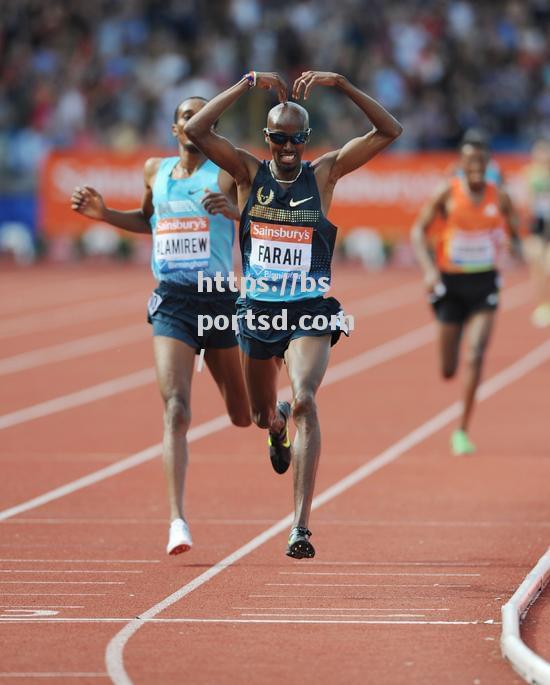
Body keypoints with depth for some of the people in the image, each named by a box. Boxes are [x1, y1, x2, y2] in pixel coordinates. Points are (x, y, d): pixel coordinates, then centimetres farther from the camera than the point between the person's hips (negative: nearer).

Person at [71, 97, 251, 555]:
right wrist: (103, 213, 14)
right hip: (171, 302, 1)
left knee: (244, 417, 11)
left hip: (219, 301, -1)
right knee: (175, 410, -16)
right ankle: (177, 521, -20)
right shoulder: (156, 171, 11)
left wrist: (233, 210, -29)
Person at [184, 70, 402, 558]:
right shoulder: (250, 172, 1)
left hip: (310, 314, -3)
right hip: (258, 312, 3)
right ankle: (278, 425, 61)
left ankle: (301, 526, -29)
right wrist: (248, 84, -15)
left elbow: (390, 132, -7)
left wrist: (341, 84, -15)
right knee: (262, 416, 18)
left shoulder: (323, 173, -1)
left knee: (304, 400, -25)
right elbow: (196, 130, -12)